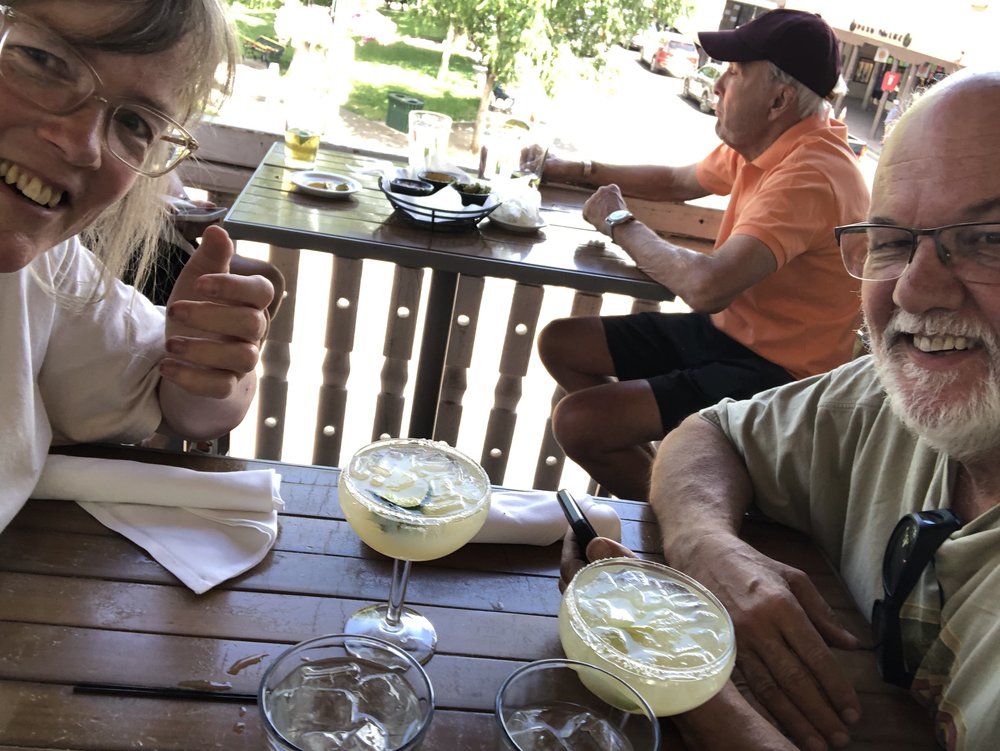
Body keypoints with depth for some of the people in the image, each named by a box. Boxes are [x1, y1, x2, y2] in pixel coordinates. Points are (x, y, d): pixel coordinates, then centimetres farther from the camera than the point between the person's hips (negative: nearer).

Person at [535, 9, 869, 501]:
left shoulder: (810, 175, -27)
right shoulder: (756, 146, 3)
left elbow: (707, 287, -37)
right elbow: (678, 182, 23)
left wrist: (620, 223, -19)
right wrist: (577, 171, 16)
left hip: (774, 374, -10)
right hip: (727, 331, 10)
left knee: (576, 422, -21)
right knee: (559, 343, 8)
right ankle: (648, 475, 18)